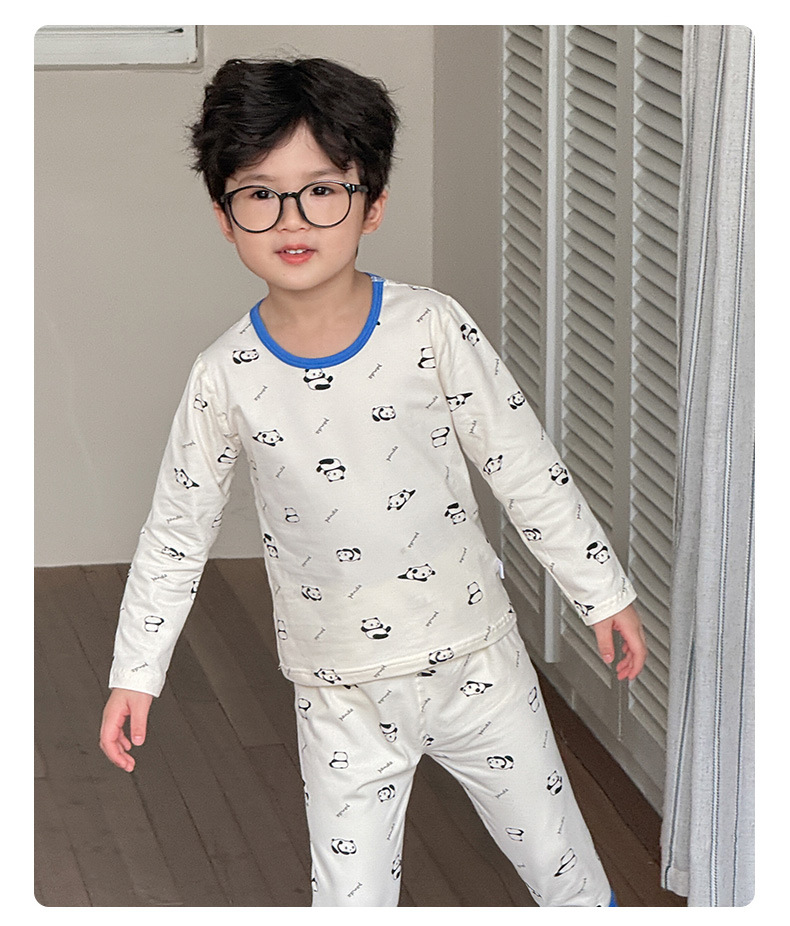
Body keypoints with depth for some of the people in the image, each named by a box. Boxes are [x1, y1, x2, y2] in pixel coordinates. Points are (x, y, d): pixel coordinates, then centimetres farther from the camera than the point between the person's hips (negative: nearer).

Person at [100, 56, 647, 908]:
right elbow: (176, 531, 3)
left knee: (561, 863, 13)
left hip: (474, 661, 0)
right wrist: (134, 673, 4)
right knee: (350, 897, 5)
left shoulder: (431, 329, -12)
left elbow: (526, 468, -4)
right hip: (342, 699, 0)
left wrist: (602, 591, 1)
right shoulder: (226, 378, -9)